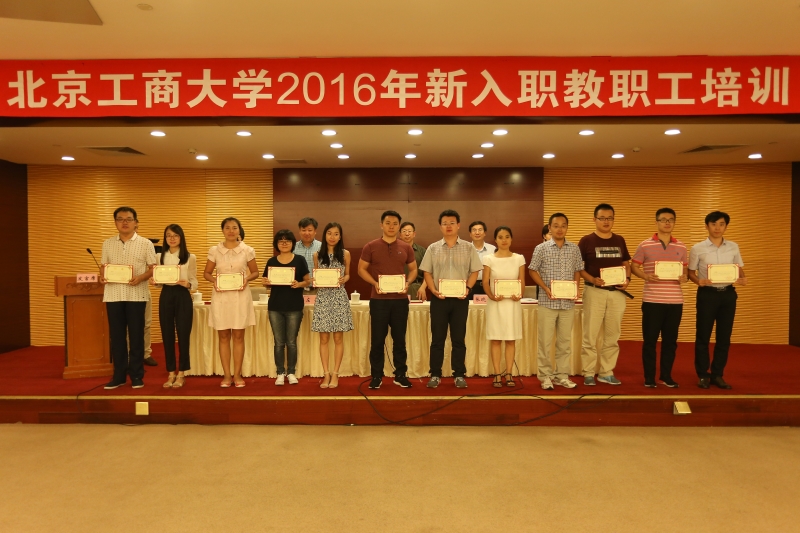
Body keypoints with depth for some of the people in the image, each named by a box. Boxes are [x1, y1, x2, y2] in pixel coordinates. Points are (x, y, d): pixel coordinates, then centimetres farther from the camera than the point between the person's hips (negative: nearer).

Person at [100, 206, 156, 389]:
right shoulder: (107, 244, 10)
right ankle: (119, 376, 18)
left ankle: (137, 376, 12)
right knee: (116, 336, 8)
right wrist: (102, 276, -6)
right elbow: (103, 265, 15)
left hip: (136, 294, -3)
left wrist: (141, 277, -17)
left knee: (136, 336, 3)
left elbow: (153, 268, 0)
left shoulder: (145, 243, 1)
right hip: (113, 294, 3)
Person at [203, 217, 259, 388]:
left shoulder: (247, 250, 0)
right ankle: (226, 375, 15)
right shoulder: (214, 250, 2)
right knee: (223, 336, 6)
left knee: (238, 336, 4)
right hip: (221, 296, 1)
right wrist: (213, 280, -12)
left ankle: (237, 374, 14)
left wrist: (247, 279, -14)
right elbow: (206, 273, 9)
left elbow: (255, 272, 7)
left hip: (240, 296, -1)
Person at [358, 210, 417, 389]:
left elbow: (413, 269, 12)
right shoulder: (370, 247, 0)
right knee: (377, 339, 4)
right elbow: (361, 269, 2)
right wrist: (374, 283, -13)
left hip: (400, 300, 2)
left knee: (399, 339, 9)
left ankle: (400, 375, 20)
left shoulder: (406, 248, 6)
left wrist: (408, 283, -8)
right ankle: (376, 376, 15)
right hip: (378, 299, -1)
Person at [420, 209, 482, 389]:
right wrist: (434, 290, -10)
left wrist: (467, 289, -10)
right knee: (437, 338, 5)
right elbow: (427, 273, 5)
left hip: (460, 299, 0)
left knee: (458, 339, 6)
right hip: (439, 298, 0)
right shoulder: (433, 248, 6)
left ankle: (459, 375, 16)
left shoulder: (468, 248, 5)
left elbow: (474, 272, 5)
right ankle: (435, 375, 14)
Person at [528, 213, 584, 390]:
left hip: (568, 302, 3)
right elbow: (533, 271, 1)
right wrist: (545, 288, -11)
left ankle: (562, 376, 20)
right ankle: (545, 376, 12)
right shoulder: (541, 248, -2)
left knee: (565, 340, 9)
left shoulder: (574, 248, 6)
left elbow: (578, 271, 13)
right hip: (547, 301, -3)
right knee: (545, 341, 1)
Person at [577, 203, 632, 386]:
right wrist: (593, 280, -20)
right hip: (594, 292, -4)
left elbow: (626, 264, 16)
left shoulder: (619, 241, 11)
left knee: (612, 336, 9)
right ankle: (588, 373, 10)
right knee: (590, 335, 0)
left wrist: (627, 279, -4)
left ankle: (607, 373, 19)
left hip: (617, 293, 4)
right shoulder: (586, 241, -2)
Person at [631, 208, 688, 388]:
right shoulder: (645, 245, -1)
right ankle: (649, 377, 14)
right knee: (650, 339, 3)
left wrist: (684, 277, -6)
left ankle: (666, 375, 22)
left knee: (670, 340, 10)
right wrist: (646, 276, -16)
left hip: (675, 301, 3)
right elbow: (634, 267, 2)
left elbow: (685, 269, 16)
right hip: (652, 300, -3)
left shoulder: (681, 247, 9)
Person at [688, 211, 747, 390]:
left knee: (724, 337, 8)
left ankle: (717, 375, 19)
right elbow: (691, 272, 2)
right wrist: (699, 281, -18)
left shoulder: (733, 247, 7)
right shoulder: (698, 248, -3)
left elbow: (740, 269, 13)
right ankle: (703, 375, 12)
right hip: (707, 294, -3)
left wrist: (743, 279, -8)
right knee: (703, 336, 1)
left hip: (728, 293, 4)